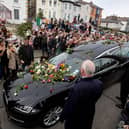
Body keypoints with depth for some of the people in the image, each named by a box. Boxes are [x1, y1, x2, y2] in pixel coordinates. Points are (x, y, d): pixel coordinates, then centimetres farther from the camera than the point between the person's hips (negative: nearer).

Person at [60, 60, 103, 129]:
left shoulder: (77, 88, -40)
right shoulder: (99, 84, -21)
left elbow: (70, 105, -27)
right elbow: (95, 98, -3)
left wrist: (63, 116, -9)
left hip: (75, 118, -4)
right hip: (89, 114, 5)